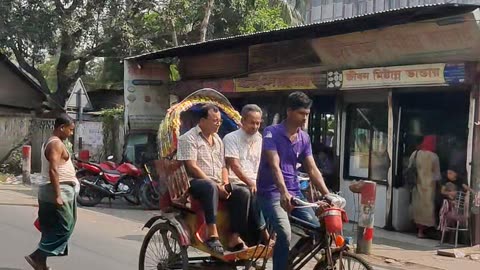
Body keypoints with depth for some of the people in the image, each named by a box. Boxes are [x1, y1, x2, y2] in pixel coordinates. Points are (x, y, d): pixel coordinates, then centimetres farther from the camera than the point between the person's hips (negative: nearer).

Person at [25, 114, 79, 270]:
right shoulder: (56, 143, -15)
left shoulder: (50, 143, 17)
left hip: (52, 191, 10)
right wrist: (58, 195, -25)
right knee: (63, 227, -8)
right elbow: (53, 171, -23)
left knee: (51, 228, 12)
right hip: (58, 191, -10)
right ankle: (37, 257, -9)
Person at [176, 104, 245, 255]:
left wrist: (225, 185, -3)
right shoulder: (189, 138, -4)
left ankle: (235, 237, -20)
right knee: (210, 187, -40)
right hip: (195, 182, -7)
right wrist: (216, 185, -18)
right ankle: (212, 235, -43)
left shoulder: (217, 139, 19)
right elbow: (192, 167, -14)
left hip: (217, 185, 7)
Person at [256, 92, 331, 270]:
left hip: (294, 191, 6)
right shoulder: (272, 133, -11)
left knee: (316, 228, -10)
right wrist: (284, 193, -37)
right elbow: (274, 166, -22)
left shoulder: (304, 138, 7)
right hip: (271, 192, -6)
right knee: (285, 233, -26)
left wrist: (328, 195, -6)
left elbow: (312, 170, 5)